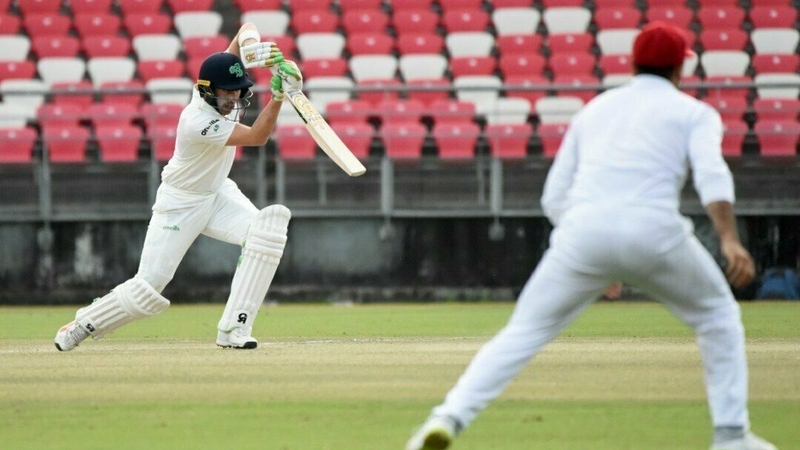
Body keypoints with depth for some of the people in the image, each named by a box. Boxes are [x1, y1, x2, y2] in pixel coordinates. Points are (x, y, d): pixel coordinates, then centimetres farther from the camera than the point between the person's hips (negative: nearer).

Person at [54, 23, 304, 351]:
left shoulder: (220, 88, -13)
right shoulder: (196, 121, -33)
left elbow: (246, 29, -8)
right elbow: (256, 137, -34)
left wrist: (252, 47, -31)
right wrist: (278, 95, -44)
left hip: (217, 194, 7)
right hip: (180, 204, -7)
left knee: (268, 227, -22)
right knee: (149, 288, -7)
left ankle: (233, 329, -19)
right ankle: (80, 327, 21)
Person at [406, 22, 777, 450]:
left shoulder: (594, 108, 27)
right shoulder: (693, 112, 17)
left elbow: (553, 198, 22)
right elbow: (711, 174, -5)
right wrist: (729, 241, -16)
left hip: (582, 232, 2)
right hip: (654, 230, -2)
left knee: (523, 332, 8)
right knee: (717, 316, 22)